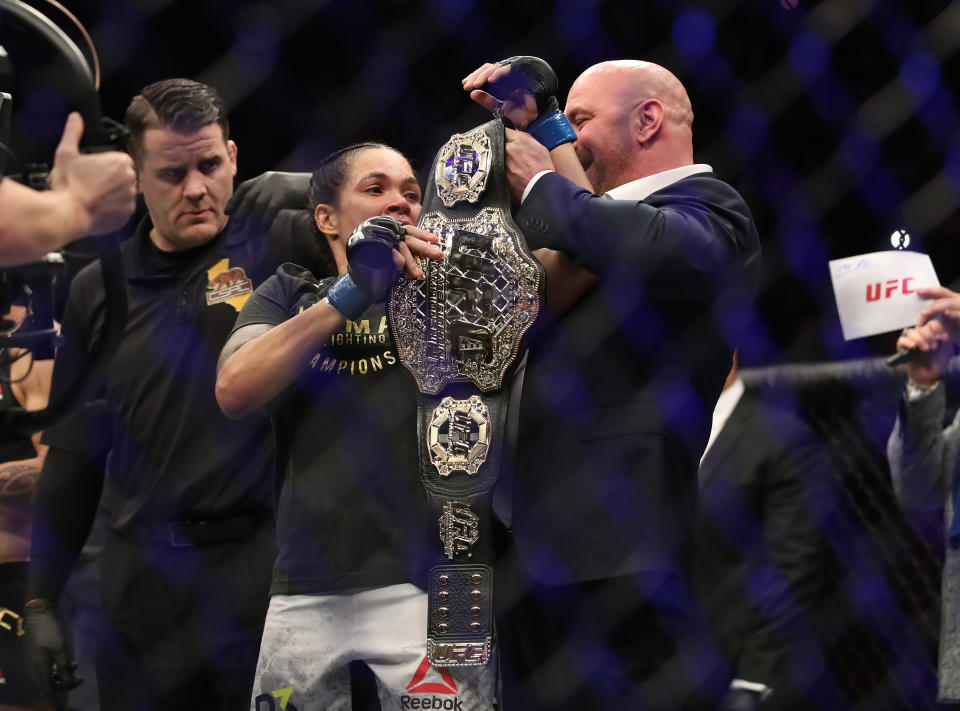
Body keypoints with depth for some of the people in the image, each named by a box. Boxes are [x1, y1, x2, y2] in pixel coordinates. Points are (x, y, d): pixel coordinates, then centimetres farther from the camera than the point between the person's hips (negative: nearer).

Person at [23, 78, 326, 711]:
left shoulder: (278, 248, 0)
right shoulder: (98, 293, 9)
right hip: (146, 582, 3)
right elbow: (74, 457, 14)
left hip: (263, 567, -3)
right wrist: (41, 600, 11)